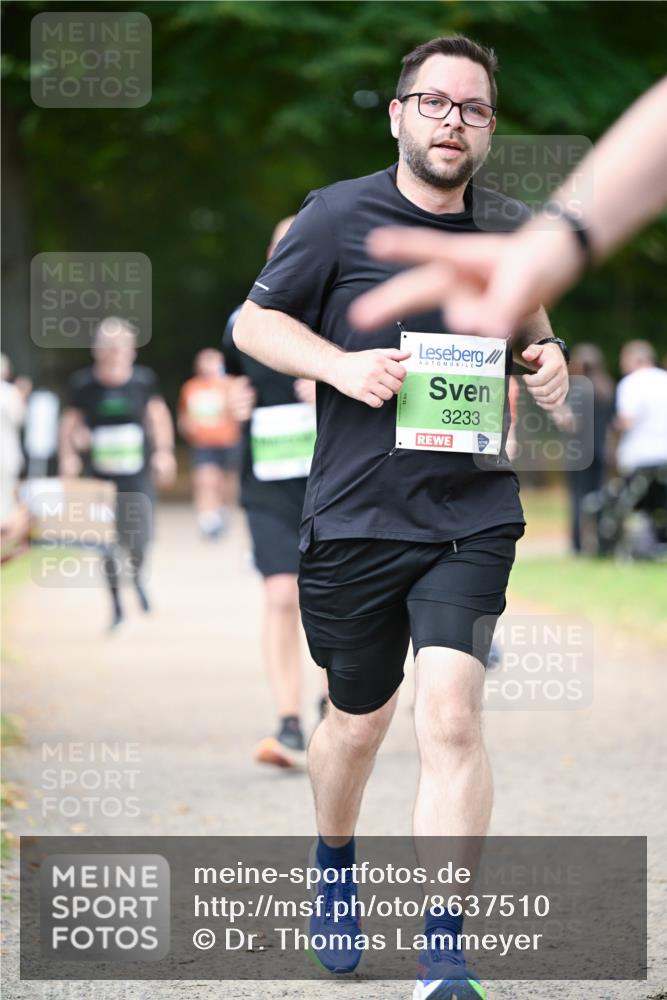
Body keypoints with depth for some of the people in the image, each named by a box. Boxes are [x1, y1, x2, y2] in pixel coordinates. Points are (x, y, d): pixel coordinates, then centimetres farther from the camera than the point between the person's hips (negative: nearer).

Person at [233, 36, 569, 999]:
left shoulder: (513, 227, 5)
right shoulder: (336, 217, -4)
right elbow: (254, 321, 4)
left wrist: (548, 356, 1)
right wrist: (339, 364, -14)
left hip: (472, 515, 1)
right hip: (355, 517, -1)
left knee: (451, 715, -16)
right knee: (359, 720, 15)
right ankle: (336, 865, 47)